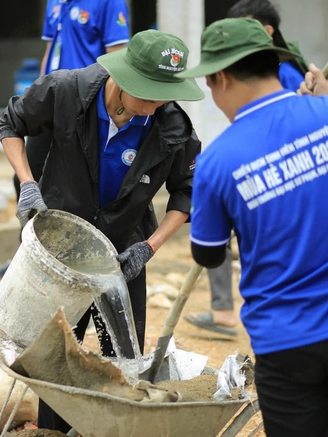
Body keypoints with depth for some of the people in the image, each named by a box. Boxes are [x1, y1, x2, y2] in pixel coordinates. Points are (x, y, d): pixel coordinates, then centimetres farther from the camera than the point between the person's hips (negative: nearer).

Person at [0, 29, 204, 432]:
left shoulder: (173, 128, -21)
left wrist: (149, 247, -13)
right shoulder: (65, 91, -22)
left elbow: (185, 194, -4)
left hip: (123, 253, 1)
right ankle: (52, 429, 27)